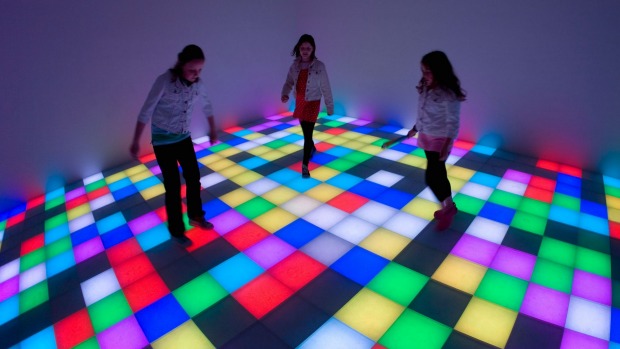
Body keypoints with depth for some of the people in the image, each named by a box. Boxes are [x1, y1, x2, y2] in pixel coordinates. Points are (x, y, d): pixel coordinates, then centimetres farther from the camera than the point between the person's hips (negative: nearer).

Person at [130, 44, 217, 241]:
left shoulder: (197, 84, -3)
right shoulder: (164, 81, -19)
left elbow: (207, 106, 14)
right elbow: (146, 111, -15)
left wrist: (213, 131, 22)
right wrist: (136, 141, -13)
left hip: (184, 138, 5)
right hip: (163, 141, -5)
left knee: (194, 178, 12)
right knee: (173, 186, 0)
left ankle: (195, 216, 34)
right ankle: (176, 229, 17)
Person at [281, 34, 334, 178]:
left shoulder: (319, 66, -12)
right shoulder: (295, 65, -1)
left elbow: (326, 88, -9)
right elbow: (289, 82, 2)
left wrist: (330, 107, -6)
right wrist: (285, 94, -20)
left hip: (312, 103, -5)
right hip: (299, 102, 5)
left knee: (308, 133, -8)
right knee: (305, 131, 21)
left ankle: (305, 166, -2)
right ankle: (312, 148, 51)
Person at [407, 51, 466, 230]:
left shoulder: (449, 94, -21)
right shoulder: (426, 88, 1)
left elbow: (452, 123, -20)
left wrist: (445, 146, -26)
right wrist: (415, 129, 23)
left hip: (440, 140, -8)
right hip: (426, 137, 8)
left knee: (431, 177, -7)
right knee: (438, 174, 17)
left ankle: (448, 207, 15)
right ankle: (448, 206, 34)